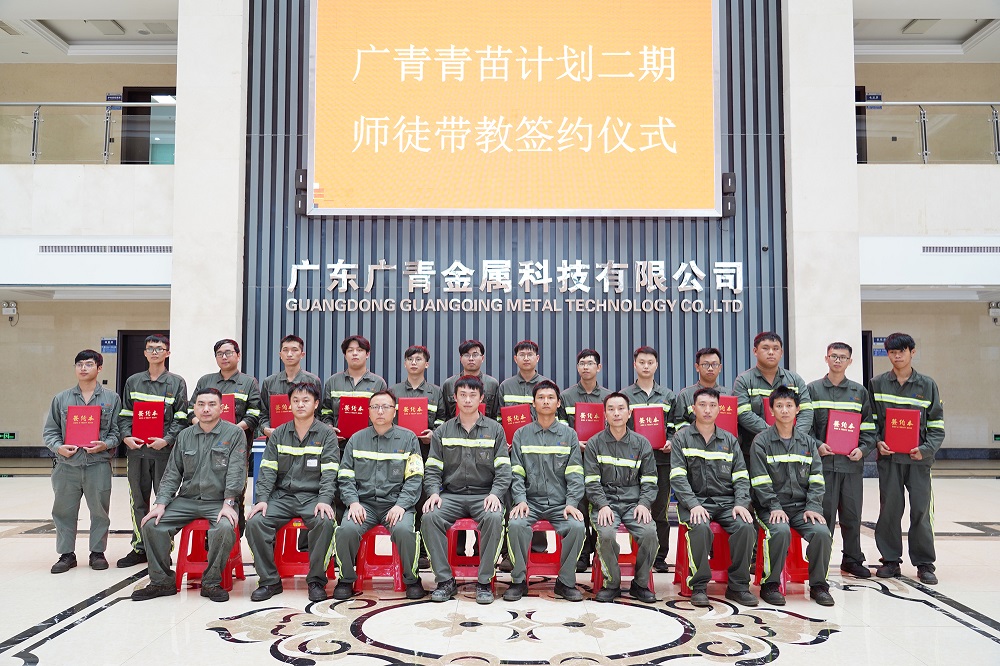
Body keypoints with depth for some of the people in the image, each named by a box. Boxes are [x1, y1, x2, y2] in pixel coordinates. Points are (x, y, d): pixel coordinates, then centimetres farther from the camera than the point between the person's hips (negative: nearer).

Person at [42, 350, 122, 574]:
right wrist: (58, 447, -8)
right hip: (67, 465, 2)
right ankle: (66, 554, 20)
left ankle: (98, 552, 18)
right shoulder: (61, 399, 9)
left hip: (98, 465, -1)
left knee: (99, 510, 5)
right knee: (64, 511, 7)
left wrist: (105, 444, -14)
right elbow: (49, 431, 10)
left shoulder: (111, 399, 5)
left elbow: (117, 430, 4)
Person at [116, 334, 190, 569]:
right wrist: (126, 436, -5)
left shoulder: (176, 382, 4)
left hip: (165, 451, -3)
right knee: (138, 500, 9)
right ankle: (139, 548, 19)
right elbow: (125, 414, 12)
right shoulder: (133, 382, 13)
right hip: (136, 450, 3)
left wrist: (167, 440, -14)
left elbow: (181, 418, -1)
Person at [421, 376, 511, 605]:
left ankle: (484, 582, -19)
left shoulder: (494, 430, 9)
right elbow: (432, 469, 9)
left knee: (494, 518, -34)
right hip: (451, 494, 2)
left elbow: (503, 469, 2)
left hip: (484, 495, -1)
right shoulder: (443, 431, 14)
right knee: (430, 517, -29)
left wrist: (494, 494, -15)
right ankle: (445, 580, -16)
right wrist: (434, 492, -10)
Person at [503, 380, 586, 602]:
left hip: (560, 503, 0)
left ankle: (566, 581, -7)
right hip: (530, 501, 0)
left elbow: (575, 474, 4)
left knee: (577, 527, -28)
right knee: (515, 524, -29)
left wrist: (571, 503, -10)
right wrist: (520, 500, -11)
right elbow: (516, 473, 5)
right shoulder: (521, 435, 11)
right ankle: (519, 580, -9)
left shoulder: (569, 434, 10)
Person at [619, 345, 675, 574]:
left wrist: (671, 442, -4)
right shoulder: (624, 395, 8)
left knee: (660, 510, 4)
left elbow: (675, 426, 14)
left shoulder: (667, 395, 14)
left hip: (661, 457, 2)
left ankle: (660, 557, 13)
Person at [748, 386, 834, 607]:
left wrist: (812, 507, -6)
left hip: (802, 506, 3)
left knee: (822, 532, -23)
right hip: (771, 507, -3)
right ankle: (770, 584, -12)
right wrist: (775, 507, -17)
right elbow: (760, 482, -6)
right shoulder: (761, 442, 1)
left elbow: (816, 479, 8)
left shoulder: (807, 442, 13)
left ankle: (818, 585, -1)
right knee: (780, 531, -32)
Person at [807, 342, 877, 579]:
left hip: (852, 462, 2)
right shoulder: (812, 389, 5)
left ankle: (852, 559, 21)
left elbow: (868, 427, 11)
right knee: (824, 513, -1)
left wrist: (863, 449, -4)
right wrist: (816, 445, -11)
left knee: (852, 515, 9)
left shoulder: (859, 392, 12)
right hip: (823, 461, -2)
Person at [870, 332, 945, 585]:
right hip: (888, 457, 0)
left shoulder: (927, 385, 5)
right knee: (889, 509, 4)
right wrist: (877, 441, -7)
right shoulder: (878, 384, 6)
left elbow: (936, 424, 4)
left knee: (921, 510, 2)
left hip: (918, 458, 0)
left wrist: (927, 448, -10)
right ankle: (890, 560, 15)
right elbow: (870, 419, 8)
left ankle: (924, 564, 13)